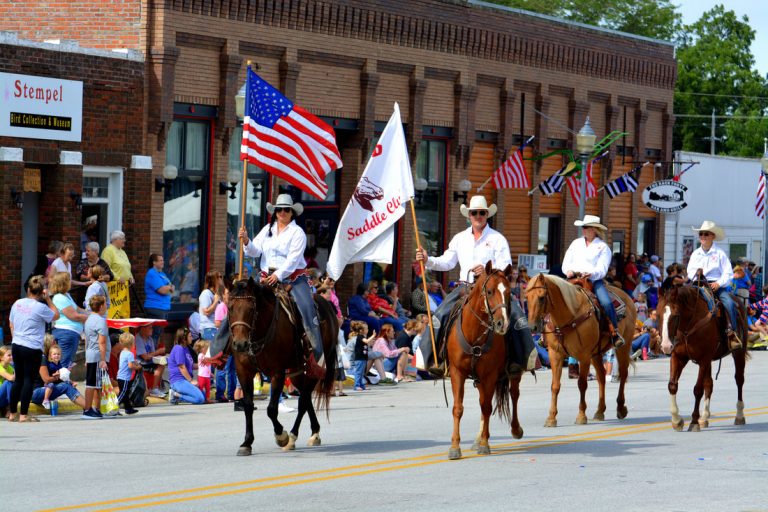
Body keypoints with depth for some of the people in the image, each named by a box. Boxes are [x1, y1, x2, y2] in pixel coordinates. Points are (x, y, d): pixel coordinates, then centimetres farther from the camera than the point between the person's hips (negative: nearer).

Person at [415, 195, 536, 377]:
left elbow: (506, 266, -7)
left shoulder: (497, 239, 2)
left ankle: (515, 360, -17)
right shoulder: (460, 238, 15)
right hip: (465, 287, 3)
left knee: (514, 314, -25)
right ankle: (438, 358, -14)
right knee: (441, 314, -18)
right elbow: (447, 262, 12)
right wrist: (428, 260, -4)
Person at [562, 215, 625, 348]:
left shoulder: (603, 247, 6)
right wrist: (568, 271, -10)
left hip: (594, 280, -3)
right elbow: (566, 263, 14)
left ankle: (615, 333, -14)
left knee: (606, 302, -26)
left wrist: (591, 274, -24)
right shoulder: (576, 243, 18)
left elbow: (602, 269, -4)